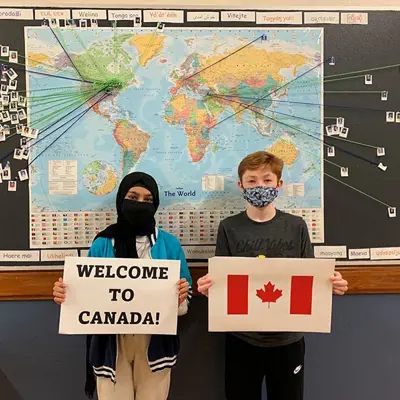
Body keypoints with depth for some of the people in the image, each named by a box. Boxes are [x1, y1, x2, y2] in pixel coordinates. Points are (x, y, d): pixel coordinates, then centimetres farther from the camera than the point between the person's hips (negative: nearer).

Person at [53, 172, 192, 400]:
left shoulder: (169, 244, -1)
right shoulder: (102, 244, 0)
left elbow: (183, 304, 1)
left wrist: (180, 297, -21)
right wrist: (67, 295, -16)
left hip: (155, 344, 1)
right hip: (111, 344, 0)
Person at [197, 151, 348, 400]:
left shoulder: (297, 227, 0)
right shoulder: (229, 228, -3)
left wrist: (330, 283, -16)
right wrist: (209, 287, -22)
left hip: (288, 339, 1)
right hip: (241, 339, 0)